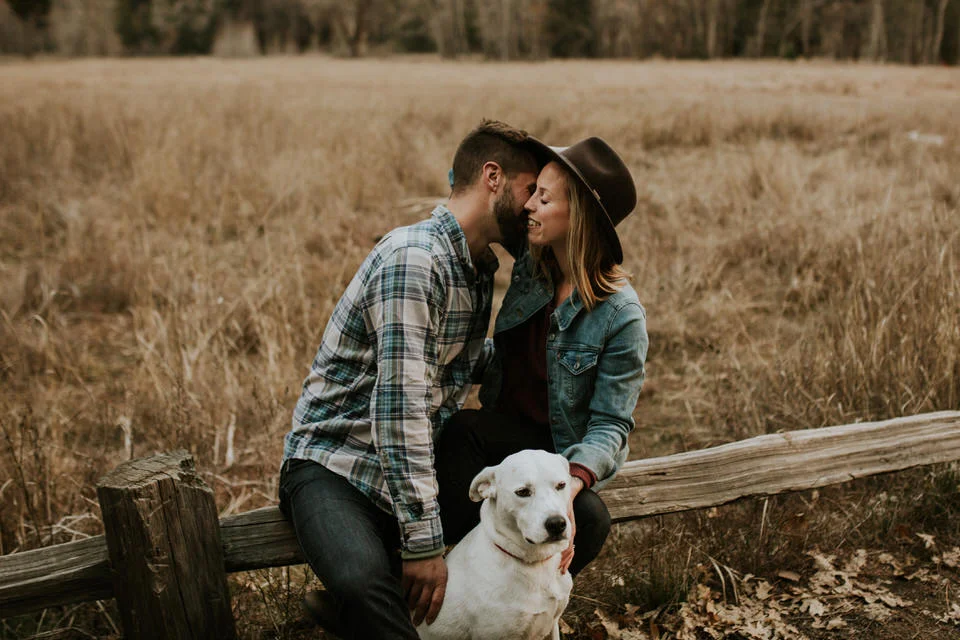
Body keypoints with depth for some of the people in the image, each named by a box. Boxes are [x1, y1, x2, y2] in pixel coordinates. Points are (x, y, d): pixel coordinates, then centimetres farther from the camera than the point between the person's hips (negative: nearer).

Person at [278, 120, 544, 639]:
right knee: (366, 583, -41)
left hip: (414, 463, 10)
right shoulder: (414, 257, -18)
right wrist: (423, 541, -25)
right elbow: (401, 407, -25)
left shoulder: (480, 270, 12)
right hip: (334, 464, -9)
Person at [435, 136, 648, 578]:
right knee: (461, 431, -31)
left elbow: (610, 424, -20)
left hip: (568, 454, -4)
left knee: (589, 520, -35)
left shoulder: (621, 315, -20)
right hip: (506, 434, 4)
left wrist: (569, 486, -37)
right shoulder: (531, 263, -3)